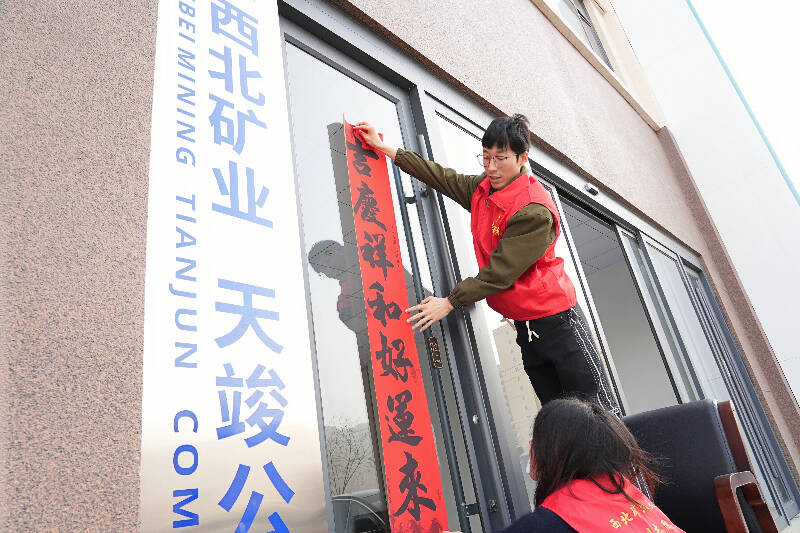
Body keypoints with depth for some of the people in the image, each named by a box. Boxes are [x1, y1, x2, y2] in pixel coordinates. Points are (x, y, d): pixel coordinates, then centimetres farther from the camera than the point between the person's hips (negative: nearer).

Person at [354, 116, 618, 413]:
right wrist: (385, 149, 16)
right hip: (525, 327, 8)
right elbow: (444, 178, 14)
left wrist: (450, 302, -17)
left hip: (556, 320, -7)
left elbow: (500, 272, -22)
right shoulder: (483, 188, 4)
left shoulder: (535, 211, -21)